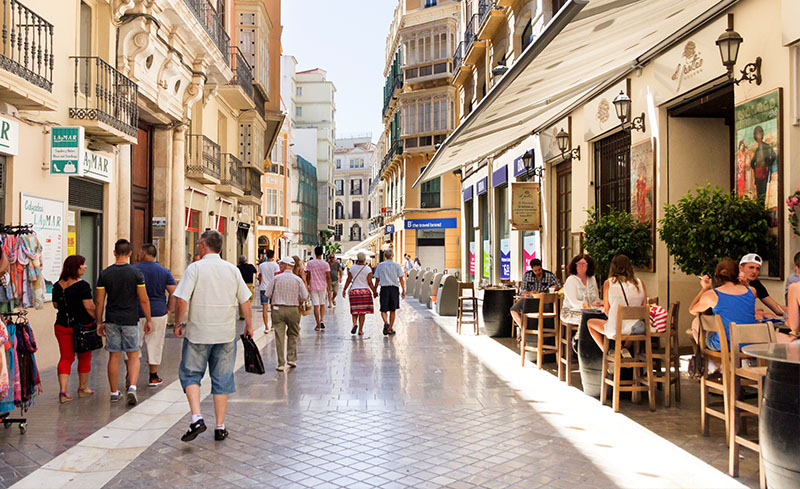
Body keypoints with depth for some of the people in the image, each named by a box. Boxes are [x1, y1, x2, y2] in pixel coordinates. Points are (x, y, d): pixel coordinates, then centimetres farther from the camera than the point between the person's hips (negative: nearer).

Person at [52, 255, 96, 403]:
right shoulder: (83, 285, -15)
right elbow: (89, 307, -17)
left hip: (62, 326, 4)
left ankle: (63, 391, -4)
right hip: (82, 325, -4)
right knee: (84, 357, 12)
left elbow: (55, 305, 14)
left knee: (66, 358, 7)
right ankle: (82, 388, 24)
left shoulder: (57, 285, 4)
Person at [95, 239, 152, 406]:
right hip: (131, 320, -2)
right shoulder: (136, 273, -7)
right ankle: (132, 387, -10)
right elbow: (144, 300, -5)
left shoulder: (105, 274, 0)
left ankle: (114, 393, 17)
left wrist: (99, 322, 12)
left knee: (114, 356, 10)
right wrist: (148, 320, 5)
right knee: (133, 356, 7)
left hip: (111, 321, 2)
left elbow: (99, 301, 2)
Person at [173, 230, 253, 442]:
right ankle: (220, 427, 14)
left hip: (198, 333, -3)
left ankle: (196, 418, -5)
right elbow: (245, 301, 7)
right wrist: (249, 325, 18)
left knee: (190, 374, 11)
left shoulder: (195, 268, -7)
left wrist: (178, 323, 1)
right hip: (226, 333, 3)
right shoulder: (232, 270, 4)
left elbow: (182, 300, -13)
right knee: (222, 379, 9)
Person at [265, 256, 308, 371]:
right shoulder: (298, 279, -2)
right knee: (292, 334, 19)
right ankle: (291, 358, 14)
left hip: (278, 309, -1)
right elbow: (305, 297, -3)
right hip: (293, 310, 1)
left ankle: (281, 364, 3)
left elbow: (268, 294, 1)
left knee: (280, 337, 3)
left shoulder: (276, 278, -3)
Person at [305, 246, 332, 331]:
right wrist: (329, 288, 2)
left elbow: (308, 276, -1)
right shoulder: (325, 264, -4)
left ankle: (318, 325, 1)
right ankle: (322, 320, 3)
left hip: (313, 287, -1)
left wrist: (307, 286, 10)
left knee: (316, 306, 1)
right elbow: (328, 277, -4)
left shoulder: (310, 263, -4)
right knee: (322, 304, 19)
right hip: (323, 287, 1)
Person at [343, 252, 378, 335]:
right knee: (362, 312, 4)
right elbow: (369, 282, -6)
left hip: (354, 291, 1)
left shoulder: (352, 268, 0)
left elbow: (348, 280, 2)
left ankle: (354, 323, -14)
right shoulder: (368, 269, -5)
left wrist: (344, 290, 11)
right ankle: (360, 330, 5)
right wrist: (374, 292, 4)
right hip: (365, 291, -1)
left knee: (355, 310, 11)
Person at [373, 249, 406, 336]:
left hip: (384, 288, 0)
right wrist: (403, 290, 0)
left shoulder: (380, 265, 2)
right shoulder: (397, 265, 0)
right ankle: (390, 328, 16)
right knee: (392, 310, 13)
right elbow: (401, 279, -4)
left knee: (383, 310, 3)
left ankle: (386, 323, -25)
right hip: (394, 288, 0)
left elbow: (377, 280, 3)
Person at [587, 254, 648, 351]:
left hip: (616, 330, -3)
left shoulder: (608, 283, -1)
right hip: (638, 329, 4)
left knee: (590, 322, 25)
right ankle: (626, 349, 23)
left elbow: (606, 309, 4)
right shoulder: (640, 283, 6)